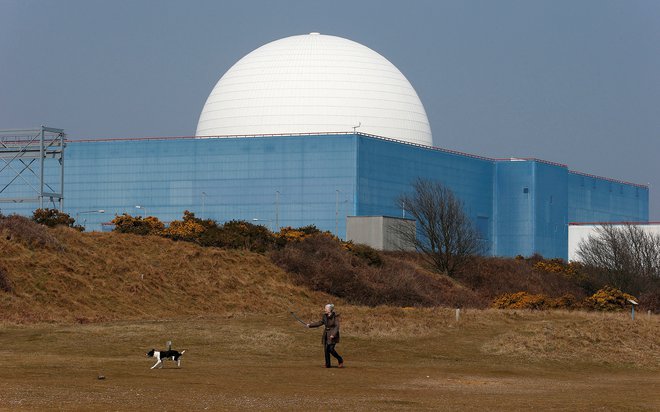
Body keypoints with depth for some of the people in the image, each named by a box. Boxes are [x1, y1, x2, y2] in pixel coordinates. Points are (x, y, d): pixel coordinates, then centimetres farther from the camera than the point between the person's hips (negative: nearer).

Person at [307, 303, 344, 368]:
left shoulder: (335, 316, -12)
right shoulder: (325, 316, 5)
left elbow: (337, 326, -17)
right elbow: (320, 323, 15)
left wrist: (333, 334, -28)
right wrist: (310, 325, 12)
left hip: (333, 335, -6)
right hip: (326, 335, 6)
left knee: (331, 349, -13)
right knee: (326, 350, 3)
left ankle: (340, 360, 6)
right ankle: (328, 364, 11)